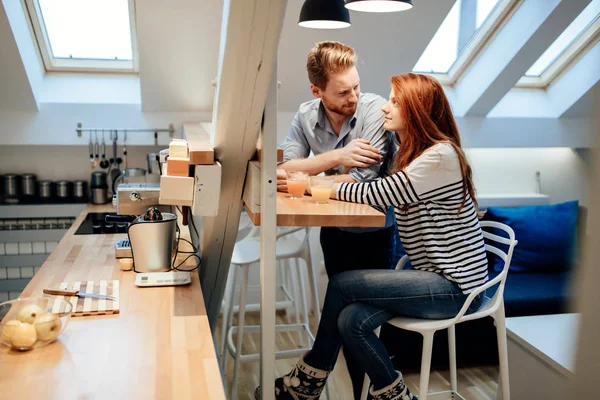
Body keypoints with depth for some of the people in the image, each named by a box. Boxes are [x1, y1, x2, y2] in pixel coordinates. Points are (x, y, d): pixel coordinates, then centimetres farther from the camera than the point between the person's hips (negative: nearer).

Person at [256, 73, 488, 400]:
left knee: (341, 285, -14)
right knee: (352, 320, -13)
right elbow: (378, 190, 5)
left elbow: (377, 194, -21)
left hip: (456, 286, -8)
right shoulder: (413, 152, 12)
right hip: (434, 276, 8)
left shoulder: (440, 156, -18)